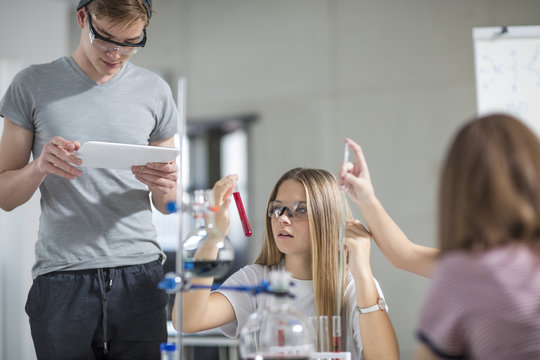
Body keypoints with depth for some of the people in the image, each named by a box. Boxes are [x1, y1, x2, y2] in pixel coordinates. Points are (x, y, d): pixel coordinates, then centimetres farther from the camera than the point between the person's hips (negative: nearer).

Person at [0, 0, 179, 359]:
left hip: (140, 275, 1)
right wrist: (40, 167, -13)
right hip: (61, 279, -1)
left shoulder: (155, 90, 10)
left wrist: (164, 188, -7)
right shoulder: (33, 84, 5)